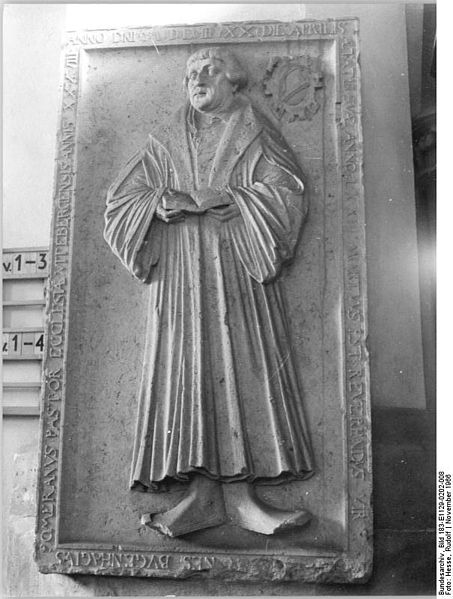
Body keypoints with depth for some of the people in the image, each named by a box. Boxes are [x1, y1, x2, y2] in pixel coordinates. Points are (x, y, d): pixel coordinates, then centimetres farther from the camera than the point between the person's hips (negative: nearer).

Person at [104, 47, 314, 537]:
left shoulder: (255, 137, 15)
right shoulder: (165, 143, 20)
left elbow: (289, 195, -1)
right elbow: (120, 199, 13)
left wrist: (217, 199, -11)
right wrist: (159, 204, -9)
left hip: (239, 268, -1)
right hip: (180, 271, 2)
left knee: (240, 366, -11)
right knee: (187, 370, -10)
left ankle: (237, 493, -9)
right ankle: (205, 491, -9)